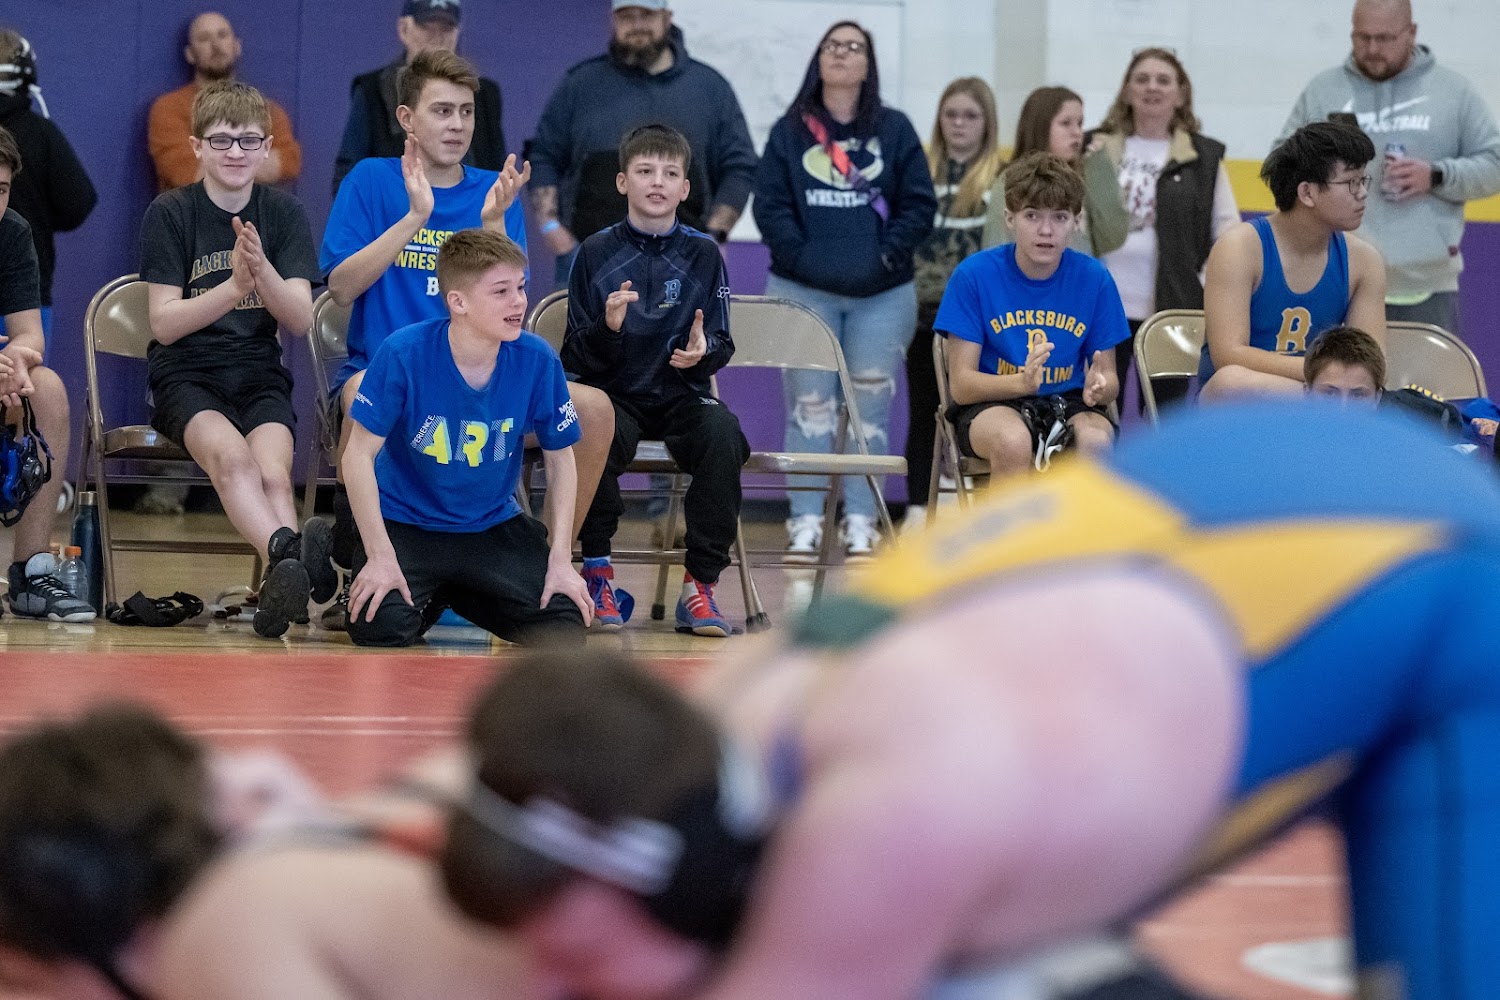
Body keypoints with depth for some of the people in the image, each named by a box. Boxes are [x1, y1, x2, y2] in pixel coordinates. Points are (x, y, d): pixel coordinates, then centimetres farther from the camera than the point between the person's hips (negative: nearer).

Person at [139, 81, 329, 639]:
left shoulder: (285, 215, 9)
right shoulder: (169, 214, 2)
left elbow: (301, 320, 0)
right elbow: (163, 323, -5)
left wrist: (262, 271, -21)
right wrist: (233, 288, -21)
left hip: (259, 373, 3)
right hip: (185, 374, -3)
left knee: (273, 472, -30)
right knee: (230, 455, -36)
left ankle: (284, 582, -49)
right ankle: (291, 555, -60)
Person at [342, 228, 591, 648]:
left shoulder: (537, 360, -12)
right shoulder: (403, 353, -20)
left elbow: (560, 459, 1)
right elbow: (360, 455, -14)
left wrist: (561, 559, -7)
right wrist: (381, 557, -19)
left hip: (495, 529, 3)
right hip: (406, 526, -3)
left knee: (565, 627, -14)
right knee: (380, 628, -28)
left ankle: (462, 598, 17)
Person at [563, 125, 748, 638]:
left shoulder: (703, 254, 7)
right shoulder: (596, 253, 3)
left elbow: (721, 345, 8)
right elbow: (575, 357, 1)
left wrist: (702, 351, -16)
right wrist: (606, 328, -20)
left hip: (682, 393, 1)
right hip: (615, 393, -1)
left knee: (724, 434, -33)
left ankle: (701, 583, -21)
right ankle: (597, 571, -17)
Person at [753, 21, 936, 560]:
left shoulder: (895, 130, 7)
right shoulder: (790, 131, 7)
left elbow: (919, 205, 3)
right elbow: (770, 204, 2)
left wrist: (887, 257, -8)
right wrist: (800, 257, -10)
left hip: (882, 294, 1)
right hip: (804, 291, 0)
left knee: (870, 408, 2)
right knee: (810, 406, -2)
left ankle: (861, 521, 6)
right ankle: (806, 519, 0)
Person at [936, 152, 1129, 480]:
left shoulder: (1094, 278, -2)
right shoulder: (974, 274, -8)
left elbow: (1110, 379, 4)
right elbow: (961, 385, -10)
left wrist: (1098, 389, -23)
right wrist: (1021, 382, -31)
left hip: (1069, 403, 2)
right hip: (991, 404, -2)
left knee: (1096, 441, -33)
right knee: (1013, 441, -36)